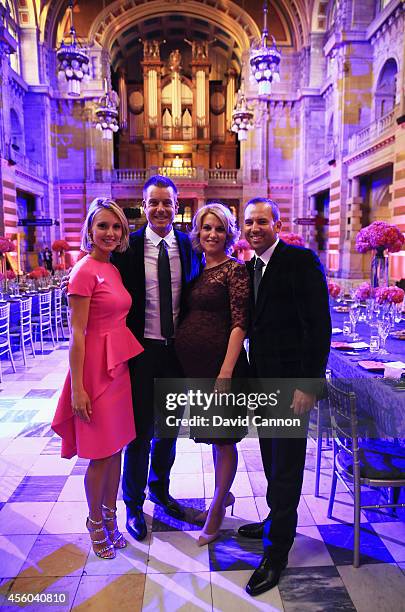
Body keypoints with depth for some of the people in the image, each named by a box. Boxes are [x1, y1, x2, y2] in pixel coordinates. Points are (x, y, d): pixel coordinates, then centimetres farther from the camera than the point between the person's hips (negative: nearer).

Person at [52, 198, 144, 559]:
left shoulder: (114, 270, 10)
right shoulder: (85, 271, -14)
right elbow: (77, 333, -15)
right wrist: (77, 388, -16)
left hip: (119, 365, 7)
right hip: (96, 368, -7)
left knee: (117, 447, 17)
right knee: (101, 454, 7)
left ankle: (110, 516, 37)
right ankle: (95, 523, 31)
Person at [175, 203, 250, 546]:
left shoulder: (235, 269, -8)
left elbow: (240, 323, -14)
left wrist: (226, 371, -20)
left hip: (220, 363, -7)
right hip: (194, 363, 7)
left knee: (223, 437, 7)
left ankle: (217, 510, 25)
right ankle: (224, 494, 40)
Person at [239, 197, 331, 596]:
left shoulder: (301, 260, -12)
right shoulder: (250, 268, 11)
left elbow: (319, 324, -16)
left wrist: (309, 384, -19)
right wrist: (251, 377, 10)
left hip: (291, 382, -7)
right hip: (262, 379, 7)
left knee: (285, 468, 5)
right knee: (272, 461, 20)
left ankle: (276, 553, 21)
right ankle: (277, 521, 41)